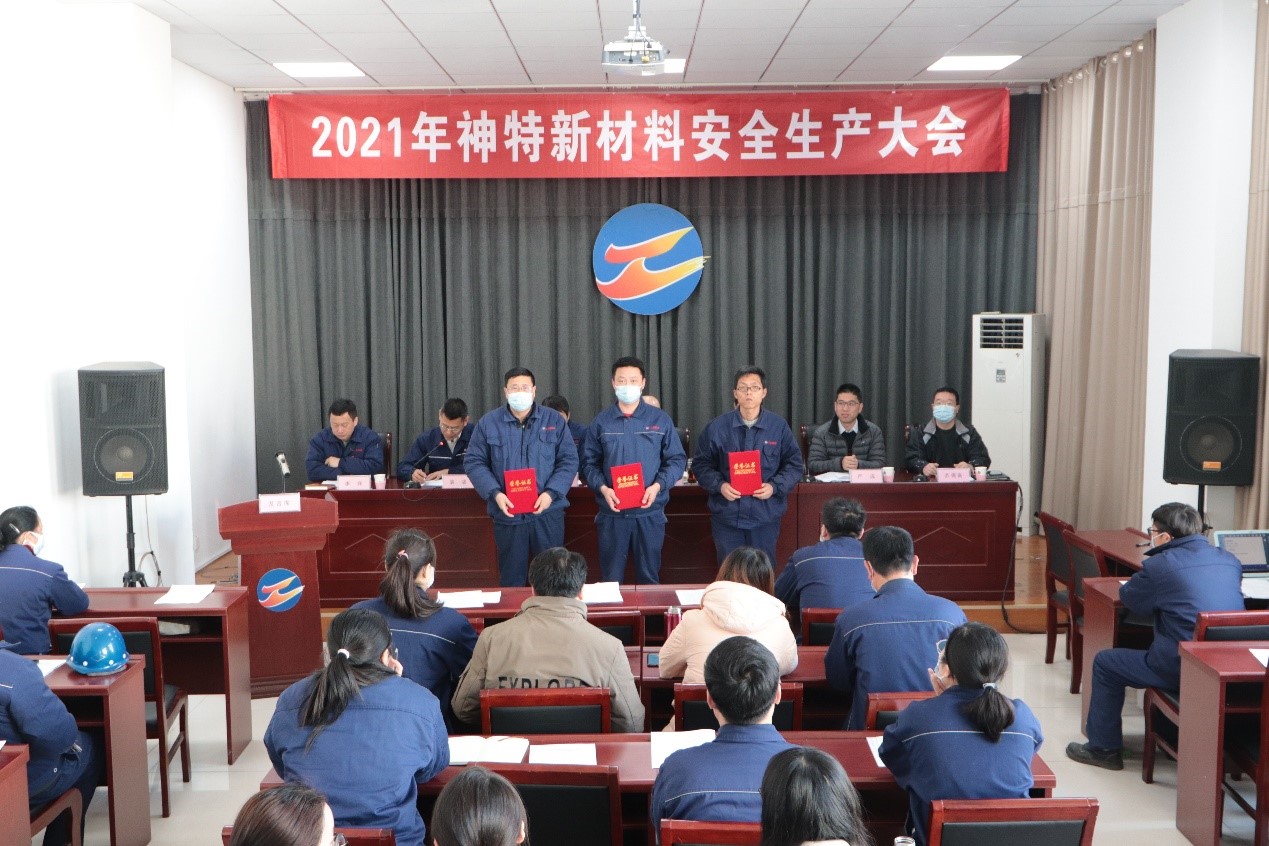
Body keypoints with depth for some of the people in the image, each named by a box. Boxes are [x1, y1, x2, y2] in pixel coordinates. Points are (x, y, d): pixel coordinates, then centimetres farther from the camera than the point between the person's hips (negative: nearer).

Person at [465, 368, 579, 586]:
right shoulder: (488, 423, 3)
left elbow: (569, 461, 1)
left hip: (548, 512, 0)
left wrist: (551, 493, -13)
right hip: (507, 514, 0)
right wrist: (495, 494, -13)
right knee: (511, 579, 10)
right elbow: (475, 463, 2)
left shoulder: (554, 421, 3)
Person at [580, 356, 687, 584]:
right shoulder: (601, 422, 6)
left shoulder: (660, 420, 5)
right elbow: (589, 463, 5)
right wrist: (603, 488, -12)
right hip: (611, 513, 0)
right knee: (611, 580, 6)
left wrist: (658, 486, -12)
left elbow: (677, 460, 4)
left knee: (649, 577, 8)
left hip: (650, 512, 0)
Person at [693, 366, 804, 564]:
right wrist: (719, 485, -12)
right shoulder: (716, 427, 1)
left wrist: (775, 486, -11)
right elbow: (701, 464, 5)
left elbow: (794, 465, 5)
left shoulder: (779, 427, 2)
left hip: (766, 516, 0)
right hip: (727, 516, 0)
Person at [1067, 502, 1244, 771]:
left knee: (1105, 662, 13)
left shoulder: (1159, 566, -12)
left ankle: (1104, 748, 20)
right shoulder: (1230, 560, 7)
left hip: (1183, 671, -7)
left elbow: (1127, 596, 4)